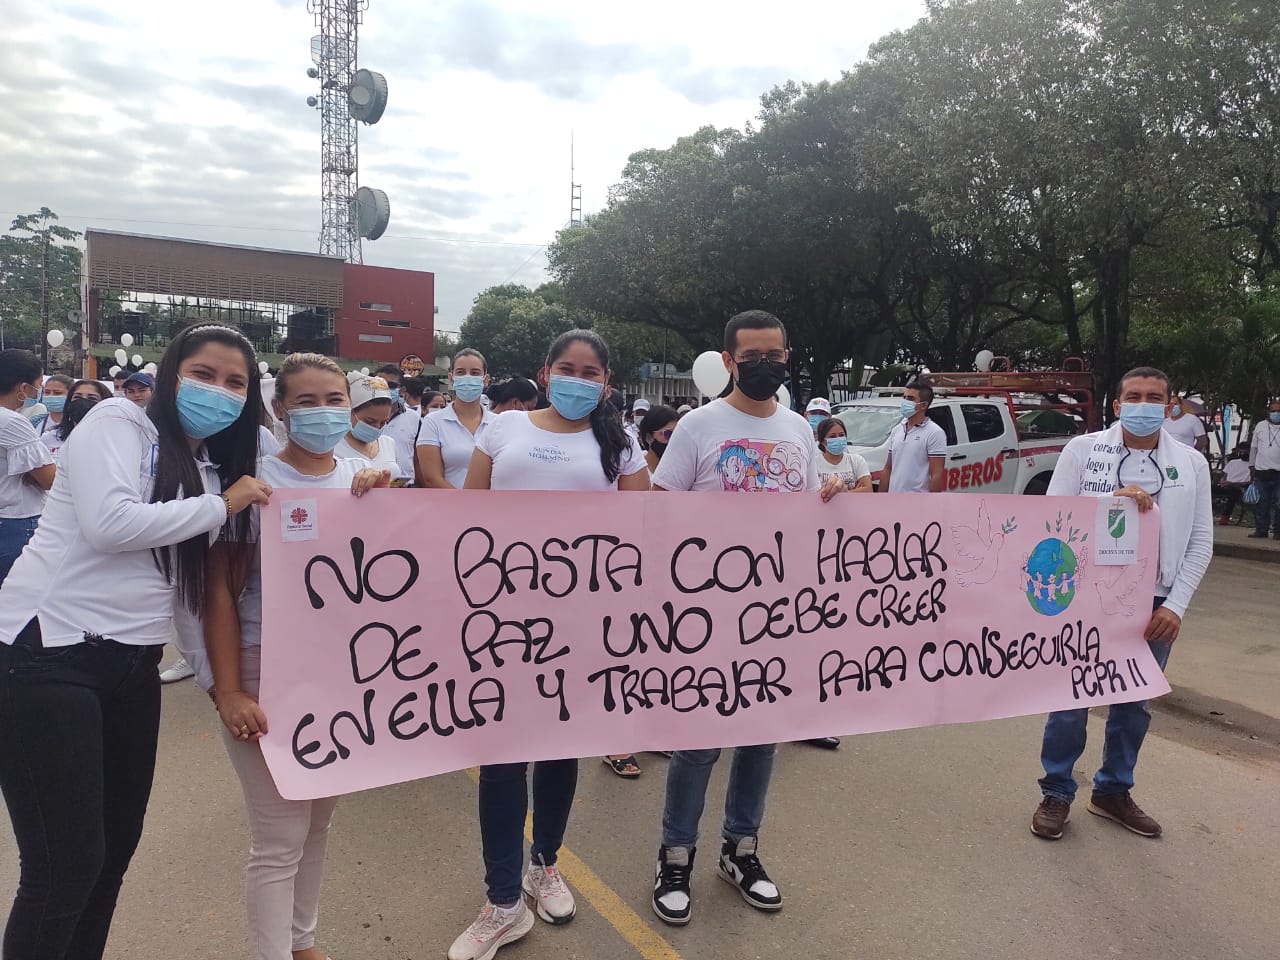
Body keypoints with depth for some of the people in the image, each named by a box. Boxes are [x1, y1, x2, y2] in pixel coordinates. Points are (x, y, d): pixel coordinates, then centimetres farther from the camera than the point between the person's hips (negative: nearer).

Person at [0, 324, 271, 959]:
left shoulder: (217, 473, 13)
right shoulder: (116, 423, -6)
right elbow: (110, 524, -22)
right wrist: (221, 505, -13)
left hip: (133, 664, 7)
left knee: (118, 843, 16)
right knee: (64, 865, -4)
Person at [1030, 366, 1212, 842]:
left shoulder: (1191, 463, 4)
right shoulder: (1083, 449, -4)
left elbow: (1201, 543, 4)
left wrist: (1175, 605, -4)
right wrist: (1112, 501, -20)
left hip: (1153, 604, 3)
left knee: (1134, 704, 15)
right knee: (1071, 701, 4)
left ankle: (1113, 792, 33)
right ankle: (1056, 794, 21)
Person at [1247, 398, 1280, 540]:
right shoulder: (1260, 426, 11)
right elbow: (1254, 447, 15)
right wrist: (1252, 466, 13)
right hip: (1261, 471, 2)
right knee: (1260, 504, 5)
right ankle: (1261, 529, 11)